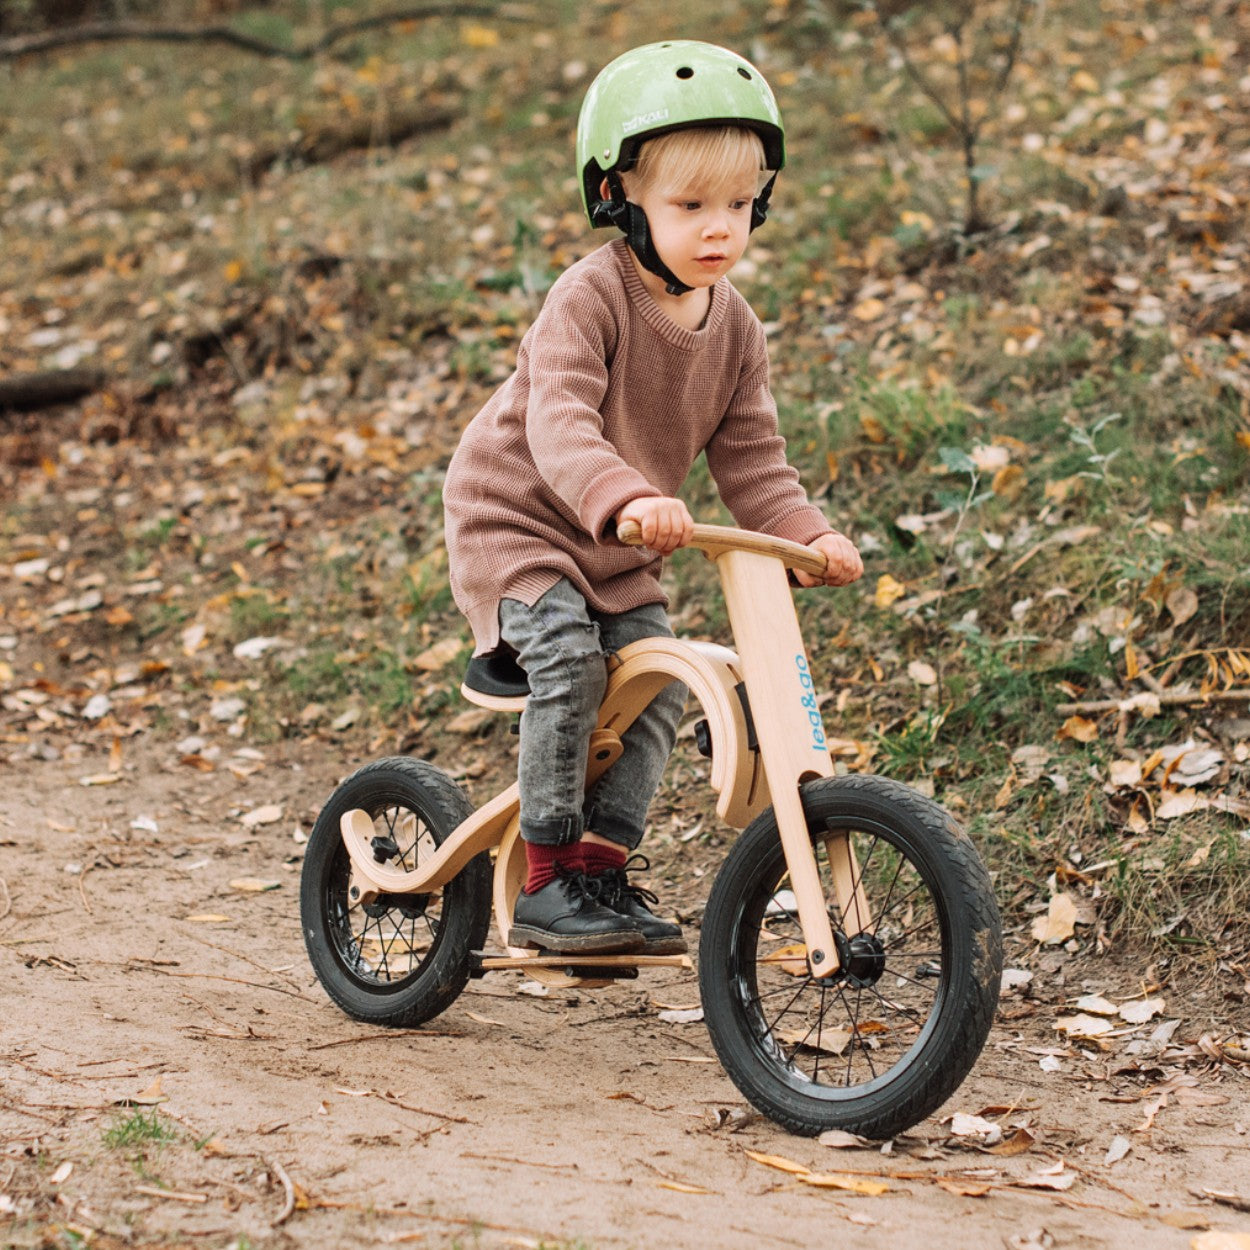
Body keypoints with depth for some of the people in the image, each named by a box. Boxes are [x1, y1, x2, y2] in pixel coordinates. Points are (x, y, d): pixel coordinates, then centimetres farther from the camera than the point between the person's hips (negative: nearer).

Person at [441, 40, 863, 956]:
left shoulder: (735, 329, -4)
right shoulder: (588, 299, -25)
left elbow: (753, 463, -1)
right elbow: (560, 423, -39)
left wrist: (810, 537, -18)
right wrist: (625, 497, -57)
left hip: (618, 548, 7)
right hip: (514, 515, -7)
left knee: (659, 683, -7)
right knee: (570, 660, -25)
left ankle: (605, 866, 5)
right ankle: (547, 882, -16)